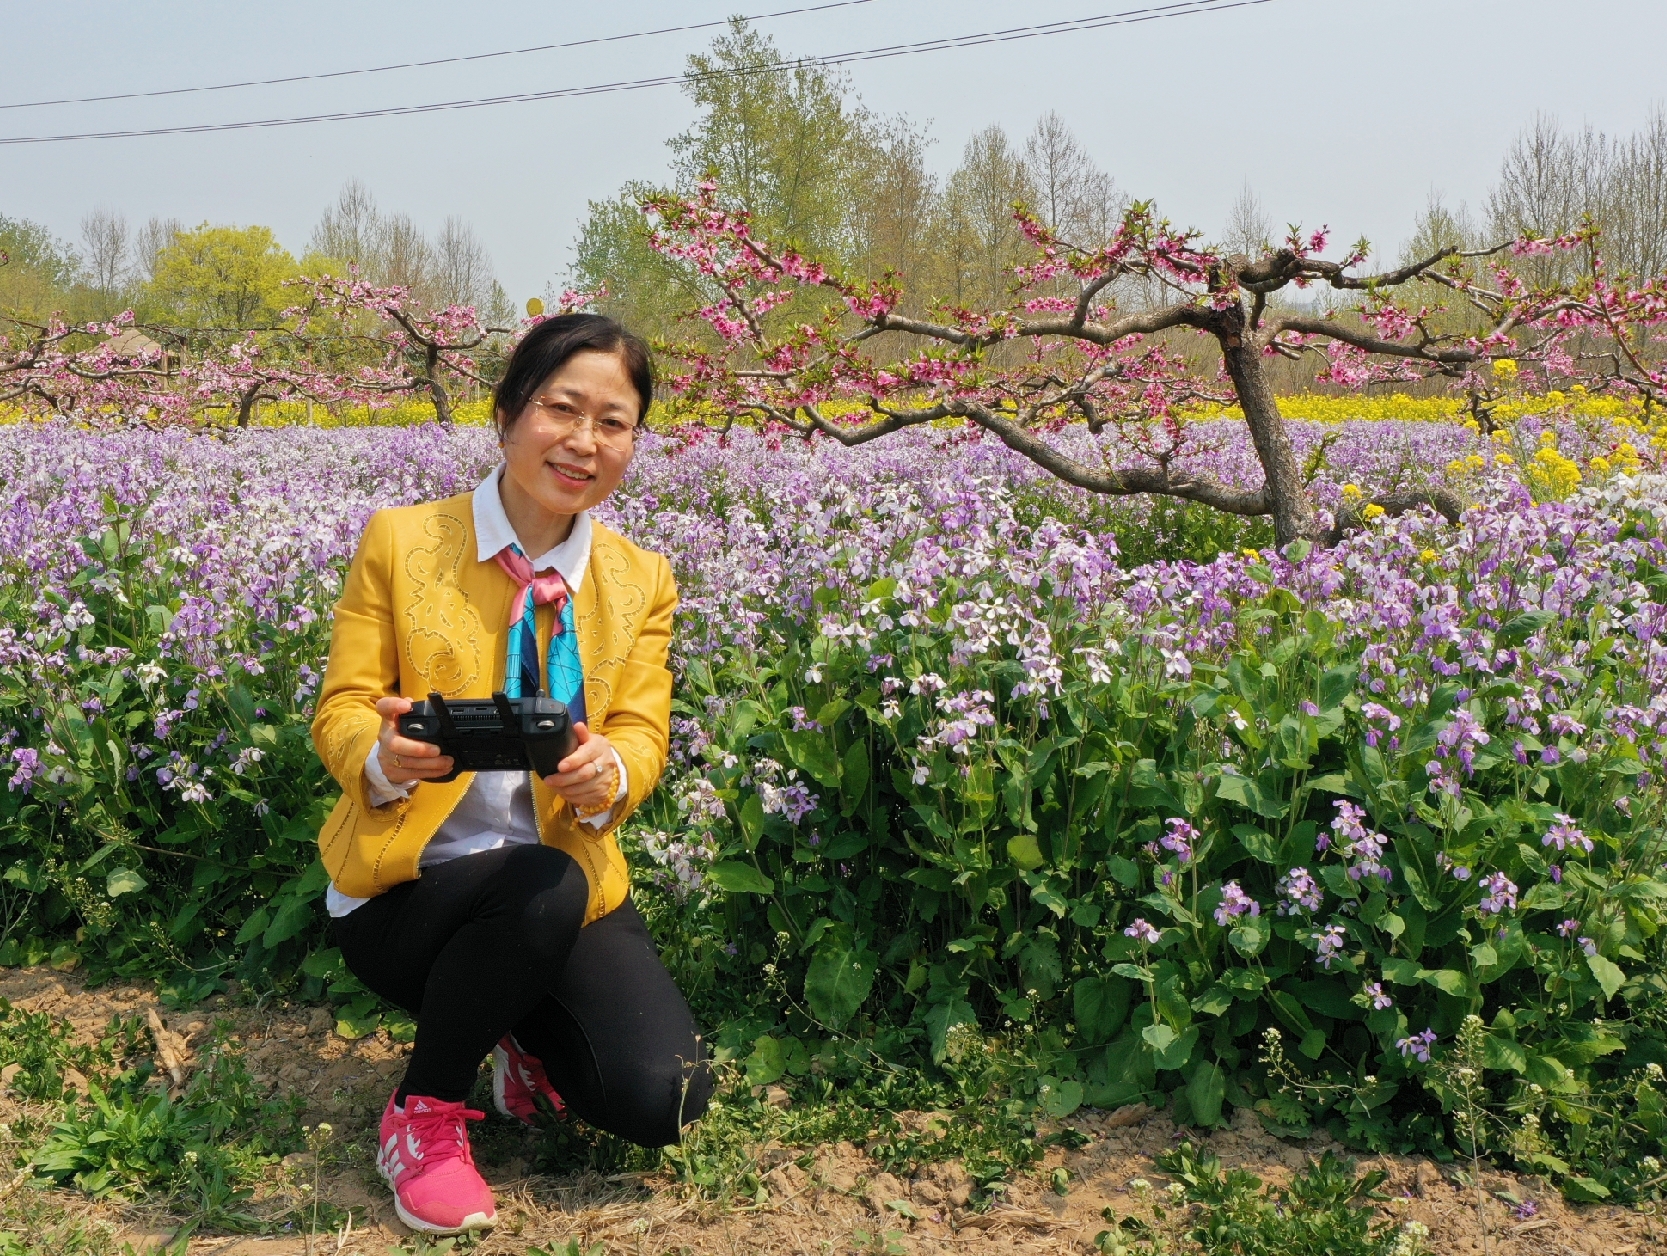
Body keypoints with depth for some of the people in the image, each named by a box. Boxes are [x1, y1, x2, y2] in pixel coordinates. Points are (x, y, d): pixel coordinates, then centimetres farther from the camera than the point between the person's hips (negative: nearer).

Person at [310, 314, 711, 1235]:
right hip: (404, 887, -2)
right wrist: (385, 756, -30)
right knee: (539, 888, -37)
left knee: (663, 1099, -20)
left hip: (567, 887, 3)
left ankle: (526, 1038, 17)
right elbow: (339, 715, -5)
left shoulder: (642, 581, 5)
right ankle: (423, 1111, -7)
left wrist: (608, 771, -28)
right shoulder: (399, 542, -3)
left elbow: (642, 734, -2)